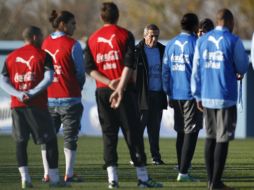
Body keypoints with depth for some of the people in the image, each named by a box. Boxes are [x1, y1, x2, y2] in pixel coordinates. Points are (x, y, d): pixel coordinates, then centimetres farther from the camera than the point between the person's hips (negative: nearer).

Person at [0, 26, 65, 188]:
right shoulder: (43, 55, 0)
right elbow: (48, 78, -13)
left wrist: (18, 94, -7)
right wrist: (32, 93, -14)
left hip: (17, 105, 4)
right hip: (37, 106, -4)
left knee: (21, 142, 8)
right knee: (50, 140, 4)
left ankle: (25, 178, -2)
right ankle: (54, 178, 2)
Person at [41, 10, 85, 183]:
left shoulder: (45, 44, 5)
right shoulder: (72, 45, -10)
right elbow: (80, 71, -5)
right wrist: (79, 87, 13)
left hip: (48, 98, 5)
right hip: (69, 98, -5)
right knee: (70, 136, 4)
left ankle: (47, 174, 12)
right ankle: (69, 174, 2)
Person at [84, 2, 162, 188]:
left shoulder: (93, 39, 8)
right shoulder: (125, 35, -2)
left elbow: (89, 68, 1)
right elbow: (128, 64, -12)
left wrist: (108, 82, -7)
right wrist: (120, 87, -16)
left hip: (102, 91, 3)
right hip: (125, 88, -3)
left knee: (109, 133, 6)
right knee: (133, 131, 0)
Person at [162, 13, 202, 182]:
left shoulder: (171, 44, 9)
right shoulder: (196, 43, -9)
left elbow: (165, 71, 11)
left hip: (175, 95, 6)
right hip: (192, 94, -6)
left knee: (181, 132, 17)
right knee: (191, 132, -5)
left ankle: (182, 168, 21)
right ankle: (183, 172, -12)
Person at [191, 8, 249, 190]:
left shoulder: (202, 41, 8)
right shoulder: (233, 41, -7)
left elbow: (196, 70, 9)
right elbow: (242, 68, -2)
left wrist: (198, 96, 15)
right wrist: (239, 72, 22)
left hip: (206, 98, 5)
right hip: (226, 98, -5)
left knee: (211, 137, 14)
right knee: (222, 139, -3)